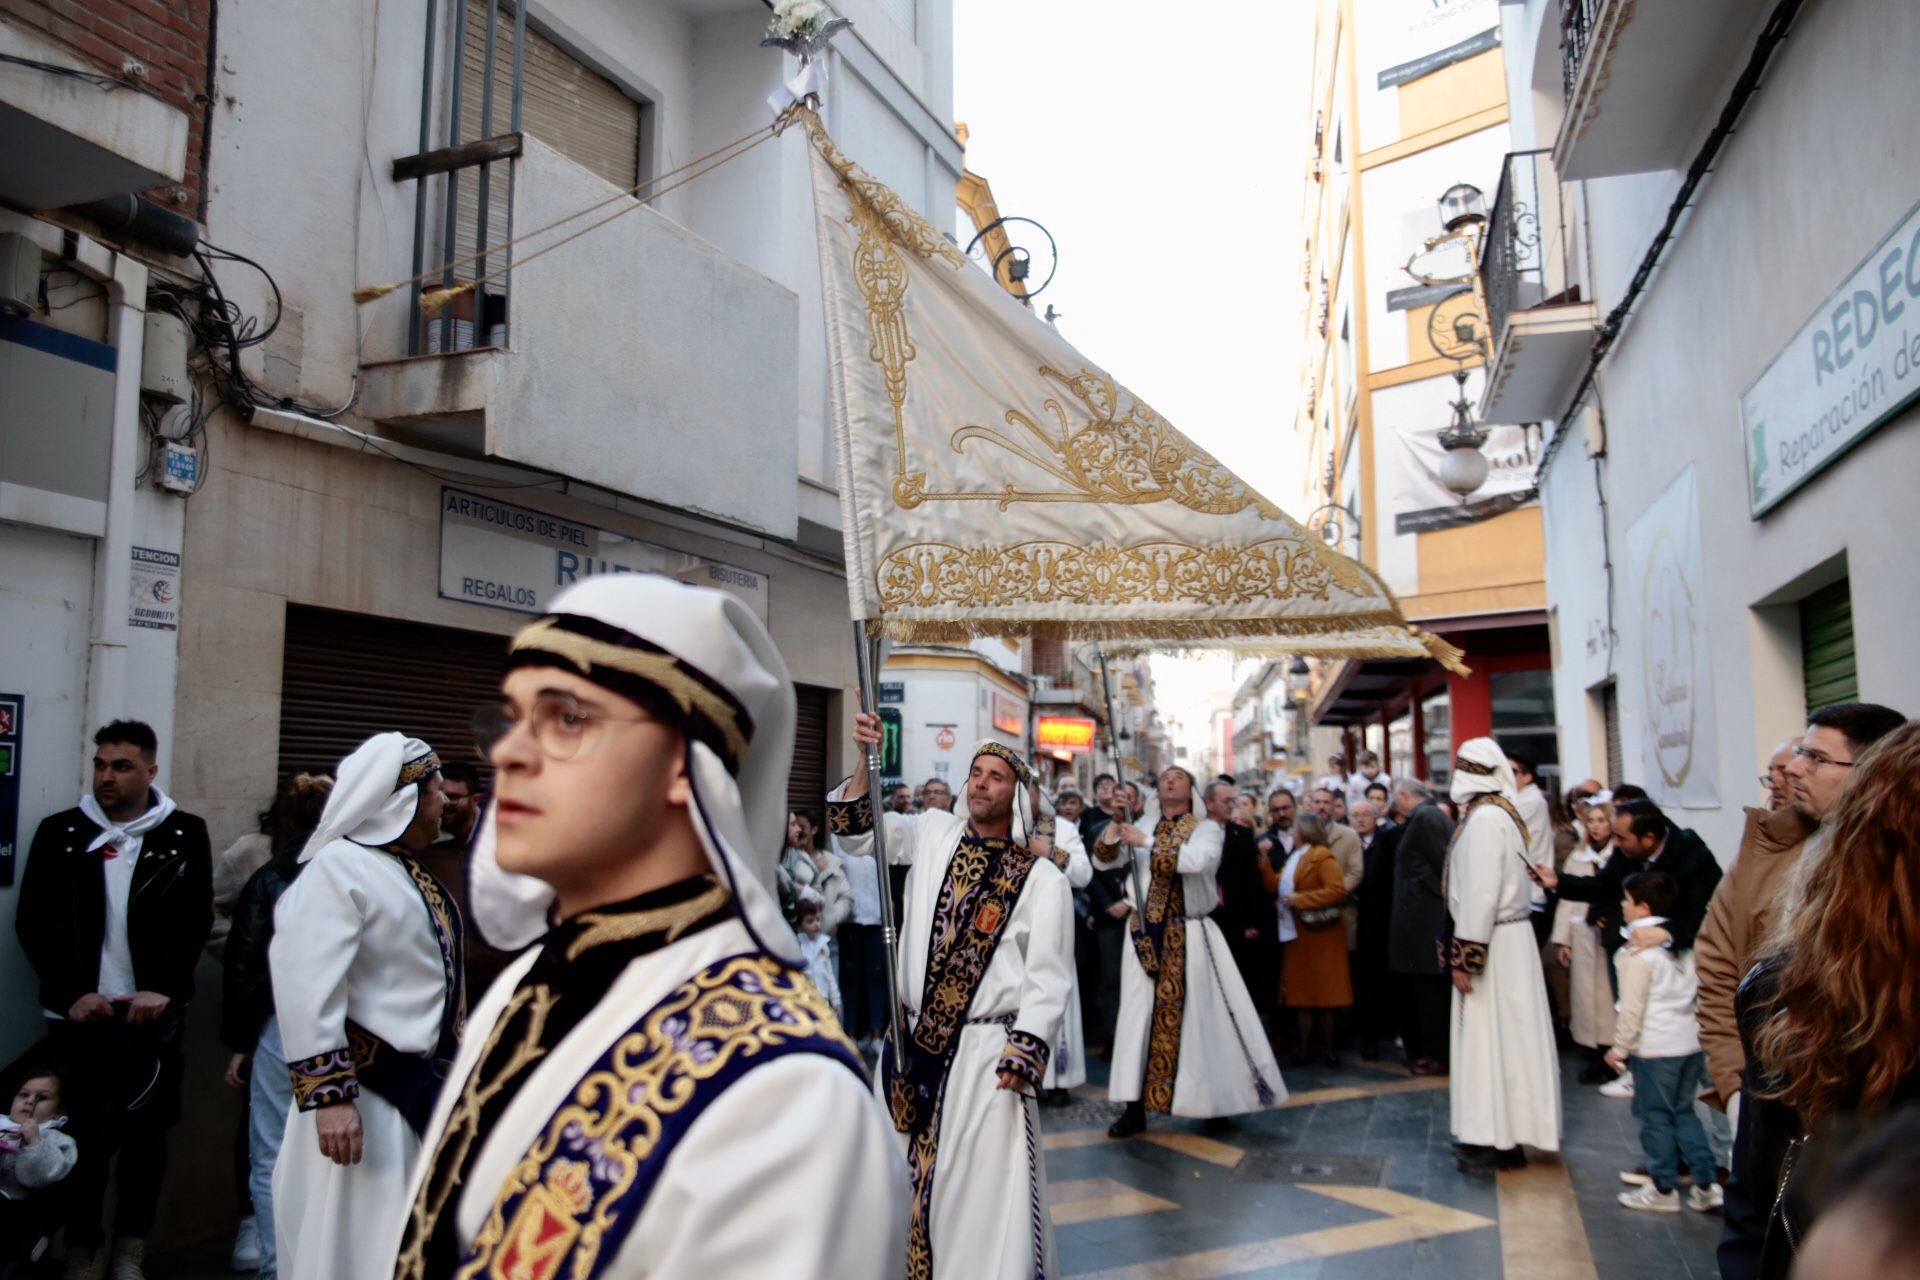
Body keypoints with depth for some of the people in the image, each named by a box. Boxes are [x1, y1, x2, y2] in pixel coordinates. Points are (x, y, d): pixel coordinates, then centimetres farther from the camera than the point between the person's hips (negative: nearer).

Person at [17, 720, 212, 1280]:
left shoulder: (185, 835, 1)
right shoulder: (60, 833, 3)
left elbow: (196, 922, 0)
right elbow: (33, 923, 2)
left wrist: (162, 988, -11)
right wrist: (72, 993, -7)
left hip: (154, 1013, 0)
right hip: (79, 1013, 0)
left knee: (146, 1135, 7)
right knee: (81, 1136, 4)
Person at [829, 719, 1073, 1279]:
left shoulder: (1042, 877, -6)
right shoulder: (934, 834, 5)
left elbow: (1048, 978, -7)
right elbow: (855, 828, 8)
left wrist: (1022, 1055, -13)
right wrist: (868, 761, -7)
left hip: (984, 1051, -4)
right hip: (912, 1041, 4)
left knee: (980, 1188, -1)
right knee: (901, 1176, 15)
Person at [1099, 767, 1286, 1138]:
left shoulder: (1207, 828, 1)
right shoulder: (1143, 825, 11)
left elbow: (1200, 859, -21)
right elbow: (1105, 861, 7)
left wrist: (1148, 842, -24)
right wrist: (1110, 839, -15)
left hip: (1189, 936, -3)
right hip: (1146, 934, 3)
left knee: (1197, 1014, 1)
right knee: (1140, 1014, 2)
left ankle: (1218, 1097, 18)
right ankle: (1136, 1107, 7)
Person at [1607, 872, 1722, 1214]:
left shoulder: (1637, 951, -16)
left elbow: (1633, 1007, -15)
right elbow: (1698, 990, 13)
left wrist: (1620, 1048, -6)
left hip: (1654, 1048, -7)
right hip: (1690, 1041, 7)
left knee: (1655, 1116, 5)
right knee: (1684, 1112, 17)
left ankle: (1662, 1189, 14)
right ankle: (1707, 1183, 15)